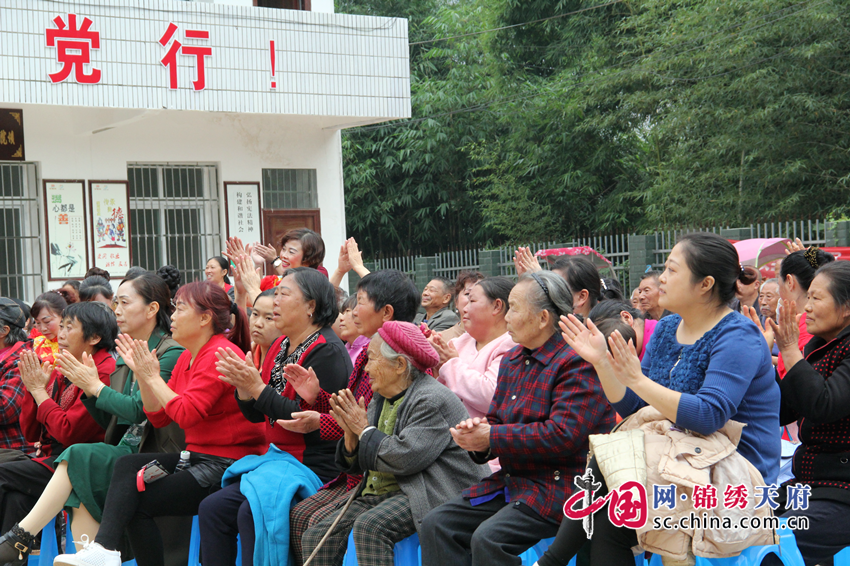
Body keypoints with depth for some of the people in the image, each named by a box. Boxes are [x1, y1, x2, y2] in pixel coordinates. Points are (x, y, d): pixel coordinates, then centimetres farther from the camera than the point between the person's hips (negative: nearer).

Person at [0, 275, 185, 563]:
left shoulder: (171, 353, -7)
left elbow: (139, 410, -18)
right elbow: (109, 421, 19)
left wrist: (96, 386, -7)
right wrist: (87, 387, 3)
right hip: (123, 448, 7)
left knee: (77, 457, -25)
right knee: (80, 497, -21)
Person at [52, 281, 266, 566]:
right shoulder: (187, 358, 14)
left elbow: (186, 413, -25)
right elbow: (159, 418, 13)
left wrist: (153, 377, -14)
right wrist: (141, 375, 2)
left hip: (226, 466, -9)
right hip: (196, 457, 9)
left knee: (139, 502, -13)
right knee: (127, 465, -10)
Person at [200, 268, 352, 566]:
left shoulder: (327, 352, -13)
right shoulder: (281, 346, 14)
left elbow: (306, 420, -21)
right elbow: (256, 414, 16)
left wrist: (257, 387, -19)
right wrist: (242, 385, -4)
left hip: (315, 465, -9)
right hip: (279, 457, 9)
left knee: (251, 513, -27)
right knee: (212, 508, -7)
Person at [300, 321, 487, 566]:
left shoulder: (434, 400, -12)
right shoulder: (381, 399, 16)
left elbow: (404, 458, -25)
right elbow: (358, 466, 18)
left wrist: (364, 430, -10)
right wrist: (350, 433, -3)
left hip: (425, 496, -9)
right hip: (377, 494, 9)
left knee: (369, 527, -33)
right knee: (315, 537, -5)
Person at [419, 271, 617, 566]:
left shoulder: (577, 362, -13)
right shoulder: (512, 360, 16)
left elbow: (564, 436, -22)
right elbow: (495, 419, 21)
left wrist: (492, 438, -16)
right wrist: (475, 432, -5)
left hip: (561, 484, -9)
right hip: (512, 481, 9)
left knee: (489, 538, -29)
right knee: (435, 525, -6)